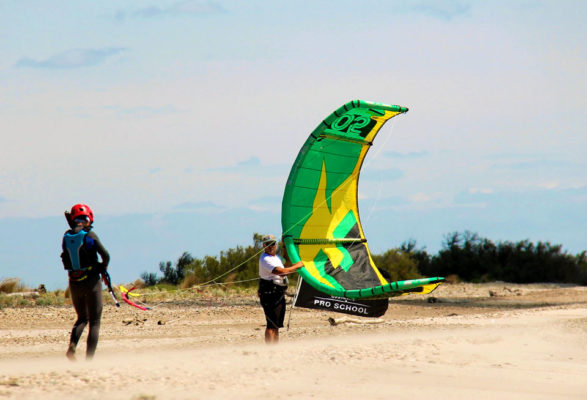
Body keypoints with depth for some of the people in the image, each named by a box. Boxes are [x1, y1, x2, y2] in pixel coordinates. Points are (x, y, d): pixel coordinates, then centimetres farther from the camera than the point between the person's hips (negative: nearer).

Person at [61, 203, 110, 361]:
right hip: (91, 281, -4)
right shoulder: (90, 235, -11)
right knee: (95, 322, 5)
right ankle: (89, 358, -3)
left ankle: (72, 346, -4)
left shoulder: (66, 237, 1)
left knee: (82, 318, 22)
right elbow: (105, 255, -13)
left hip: (74, 283, 4)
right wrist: (103, 266, 7)